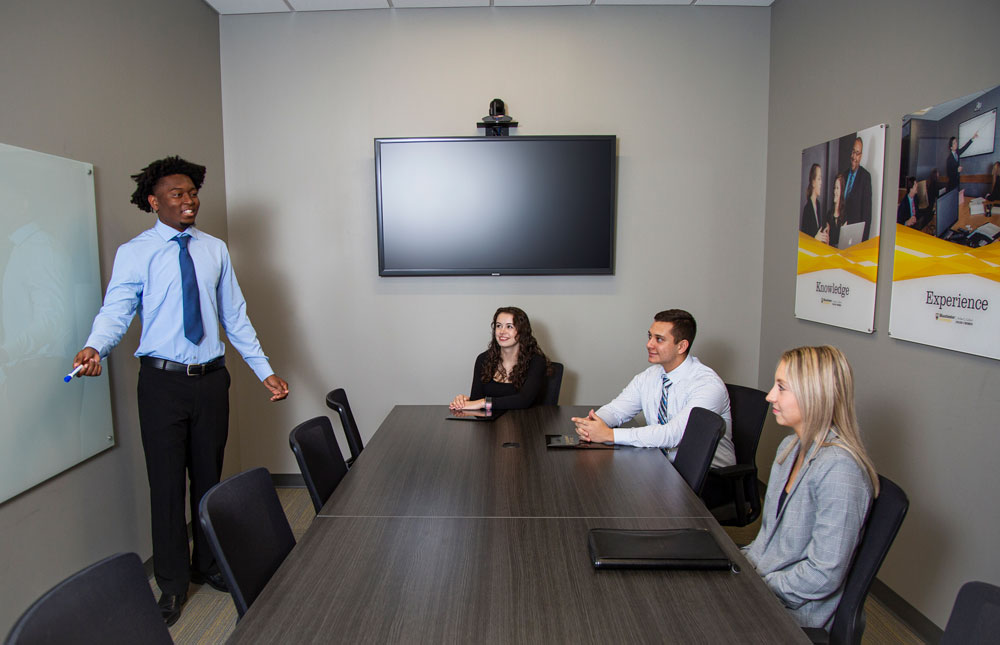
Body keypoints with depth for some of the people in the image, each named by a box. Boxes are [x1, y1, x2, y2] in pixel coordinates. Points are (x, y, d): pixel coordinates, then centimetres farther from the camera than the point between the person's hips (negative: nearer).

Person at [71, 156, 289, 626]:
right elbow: (116, 310, -11)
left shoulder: (215, 249, 8)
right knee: (166, 483, 5)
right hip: (163, 380, -3)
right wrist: (94, 347, -33)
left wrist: (264, 371, 6)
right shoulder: (134, 253, -2)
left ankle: (208, 565, 34)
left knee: (209, 477, 14)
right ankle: (172, 584, 22)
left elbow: (234, 316, 9)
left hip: (210, 377, 3)